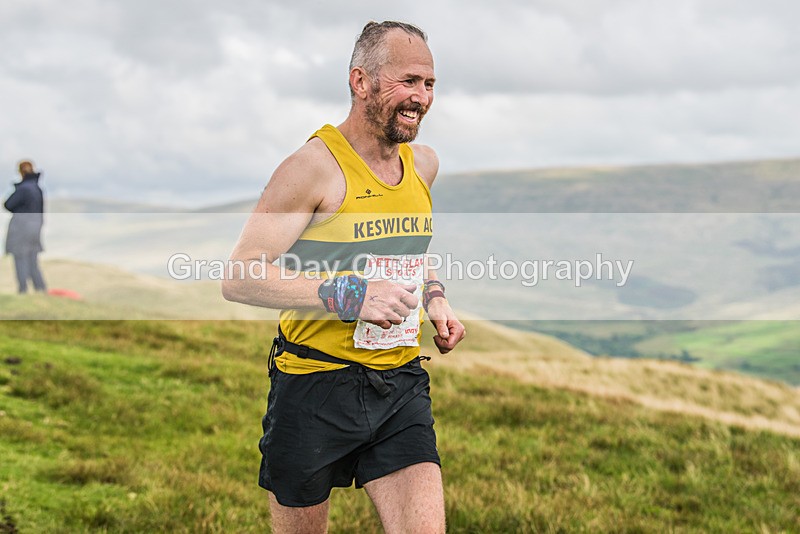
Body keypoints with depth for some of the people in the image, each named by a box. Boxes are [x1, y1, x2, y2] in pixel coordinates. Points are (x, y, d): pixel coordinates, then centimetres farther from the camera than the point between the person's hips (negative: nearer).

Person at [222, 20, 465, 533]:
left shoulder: (424, 164, 9)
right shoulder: (315, 166, -13)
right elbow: (239, 279, -18)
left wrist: (435, 298, 10)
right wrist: (346, 296, -26)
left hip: (401, 385, 5)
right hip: (315, 386, -5)